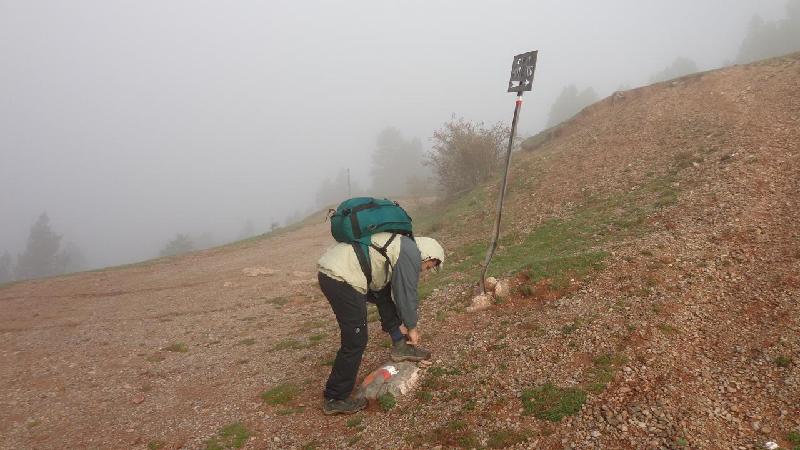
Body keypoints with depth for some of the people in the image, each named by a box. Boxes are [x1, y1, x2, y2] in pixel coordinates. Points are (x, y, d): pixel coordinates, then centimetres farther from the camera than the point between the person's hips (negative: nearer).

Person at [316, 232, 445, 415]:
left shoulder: (402, 245, 26)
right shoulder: (412, 254, -3)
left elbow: (398, 292, 31)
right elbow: (407, 295, 1)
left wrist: (411, 325, 34)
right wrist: (412, 328, 16)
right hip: (342, 280, -10)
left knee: (385, 293, 23)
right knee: (355, 342, -2)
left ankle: (399, 345, 27)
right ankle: (335, 399, 9)